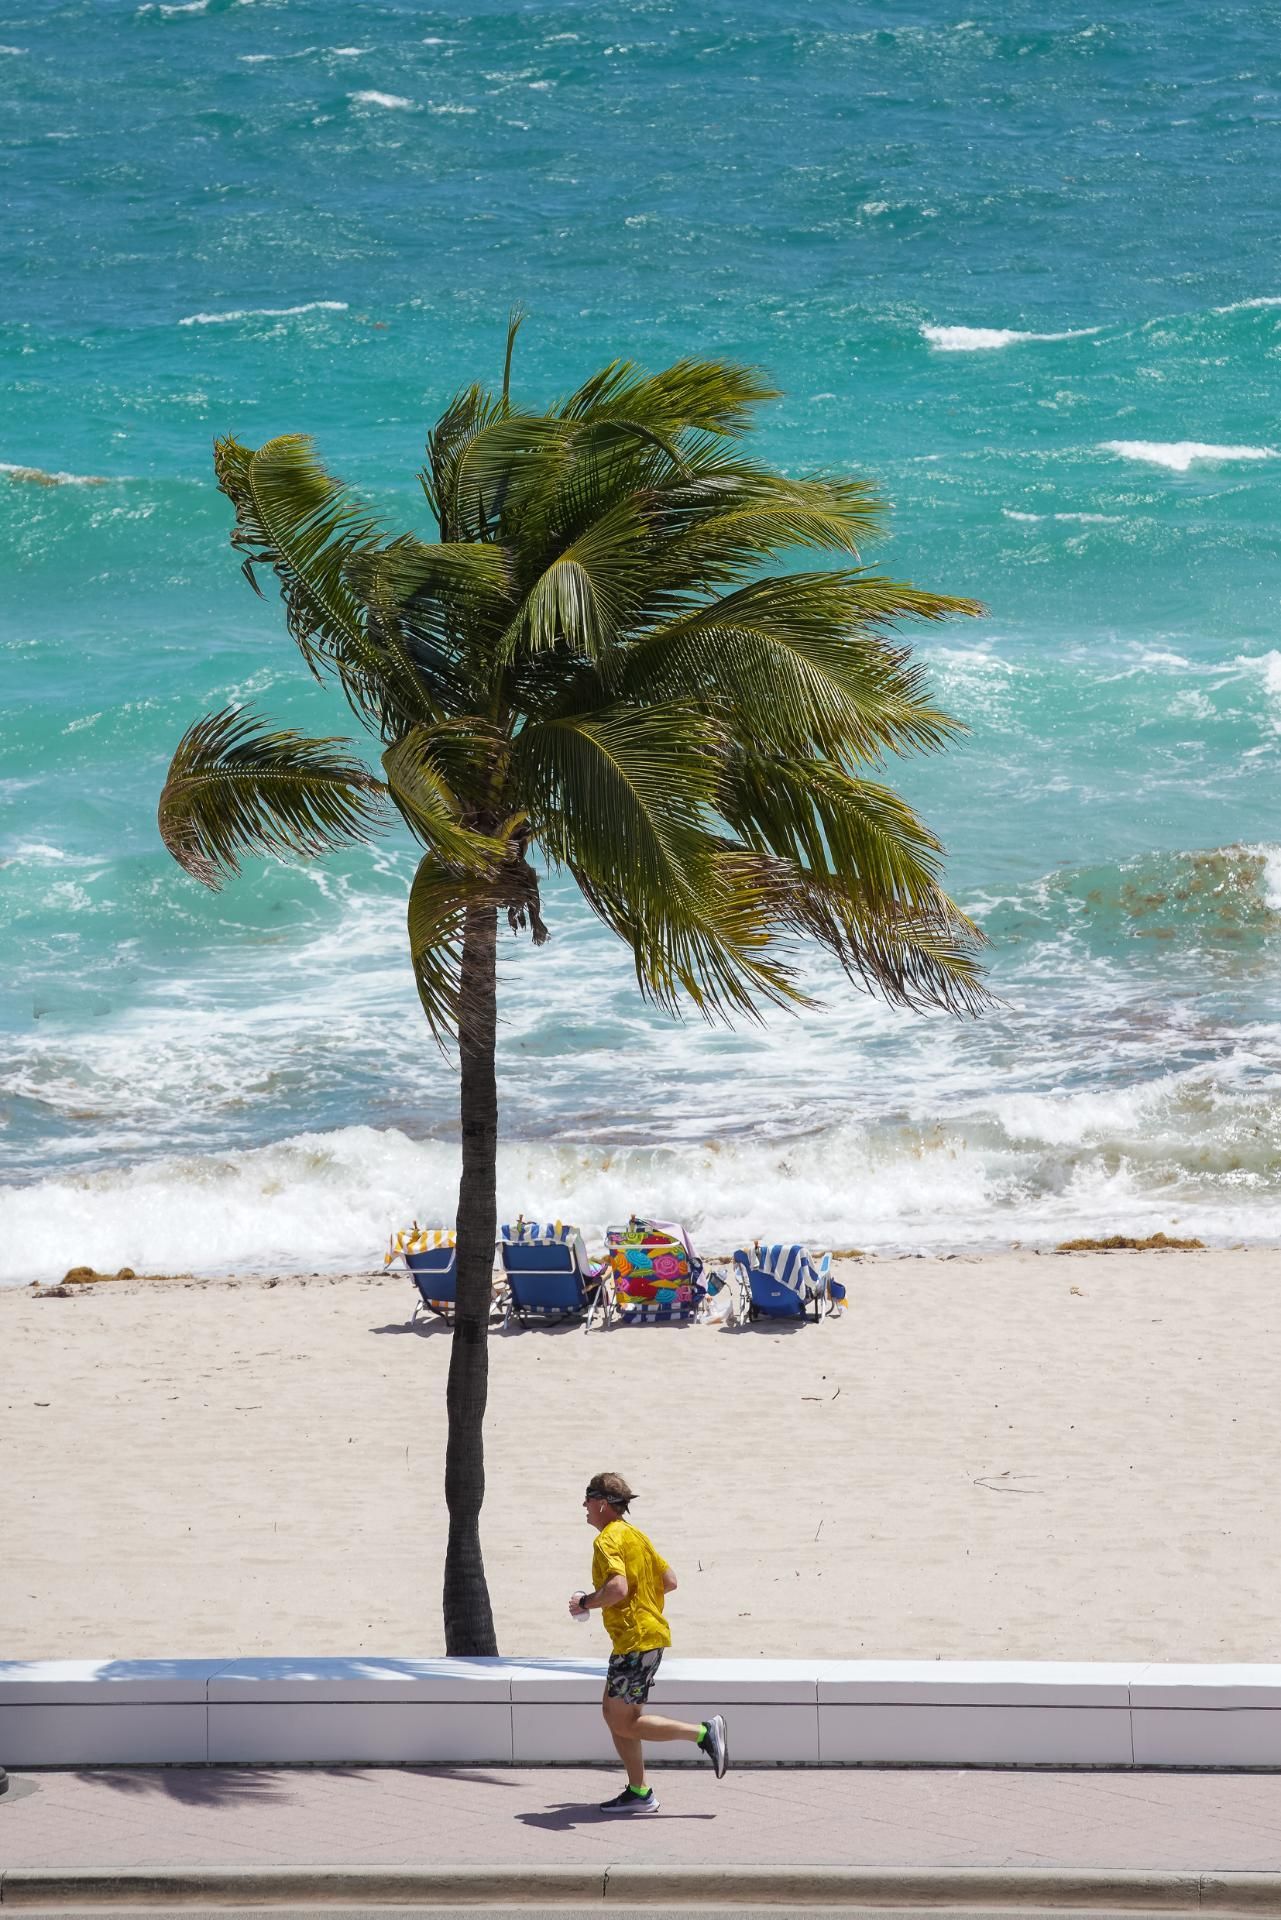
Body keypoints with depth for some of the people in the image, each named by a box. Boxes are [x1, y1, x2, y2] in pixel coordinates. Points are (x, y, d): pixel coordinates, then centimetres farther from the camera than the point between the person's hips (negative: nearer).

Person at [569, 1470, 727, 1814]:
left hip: (634, 1640, -10)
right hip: (651, 1633, 10)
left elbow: (616, 1588, -30)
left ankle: (704, 1733, -7)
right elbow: (669, 1581, 18)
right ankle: (638, 1792, 13)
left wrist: (585, 1603, -13)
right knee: (613, 1711, 14)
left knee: (624, 1723, -3)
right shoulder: (636, 1534, 15)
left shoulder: (608, 1540, -15)